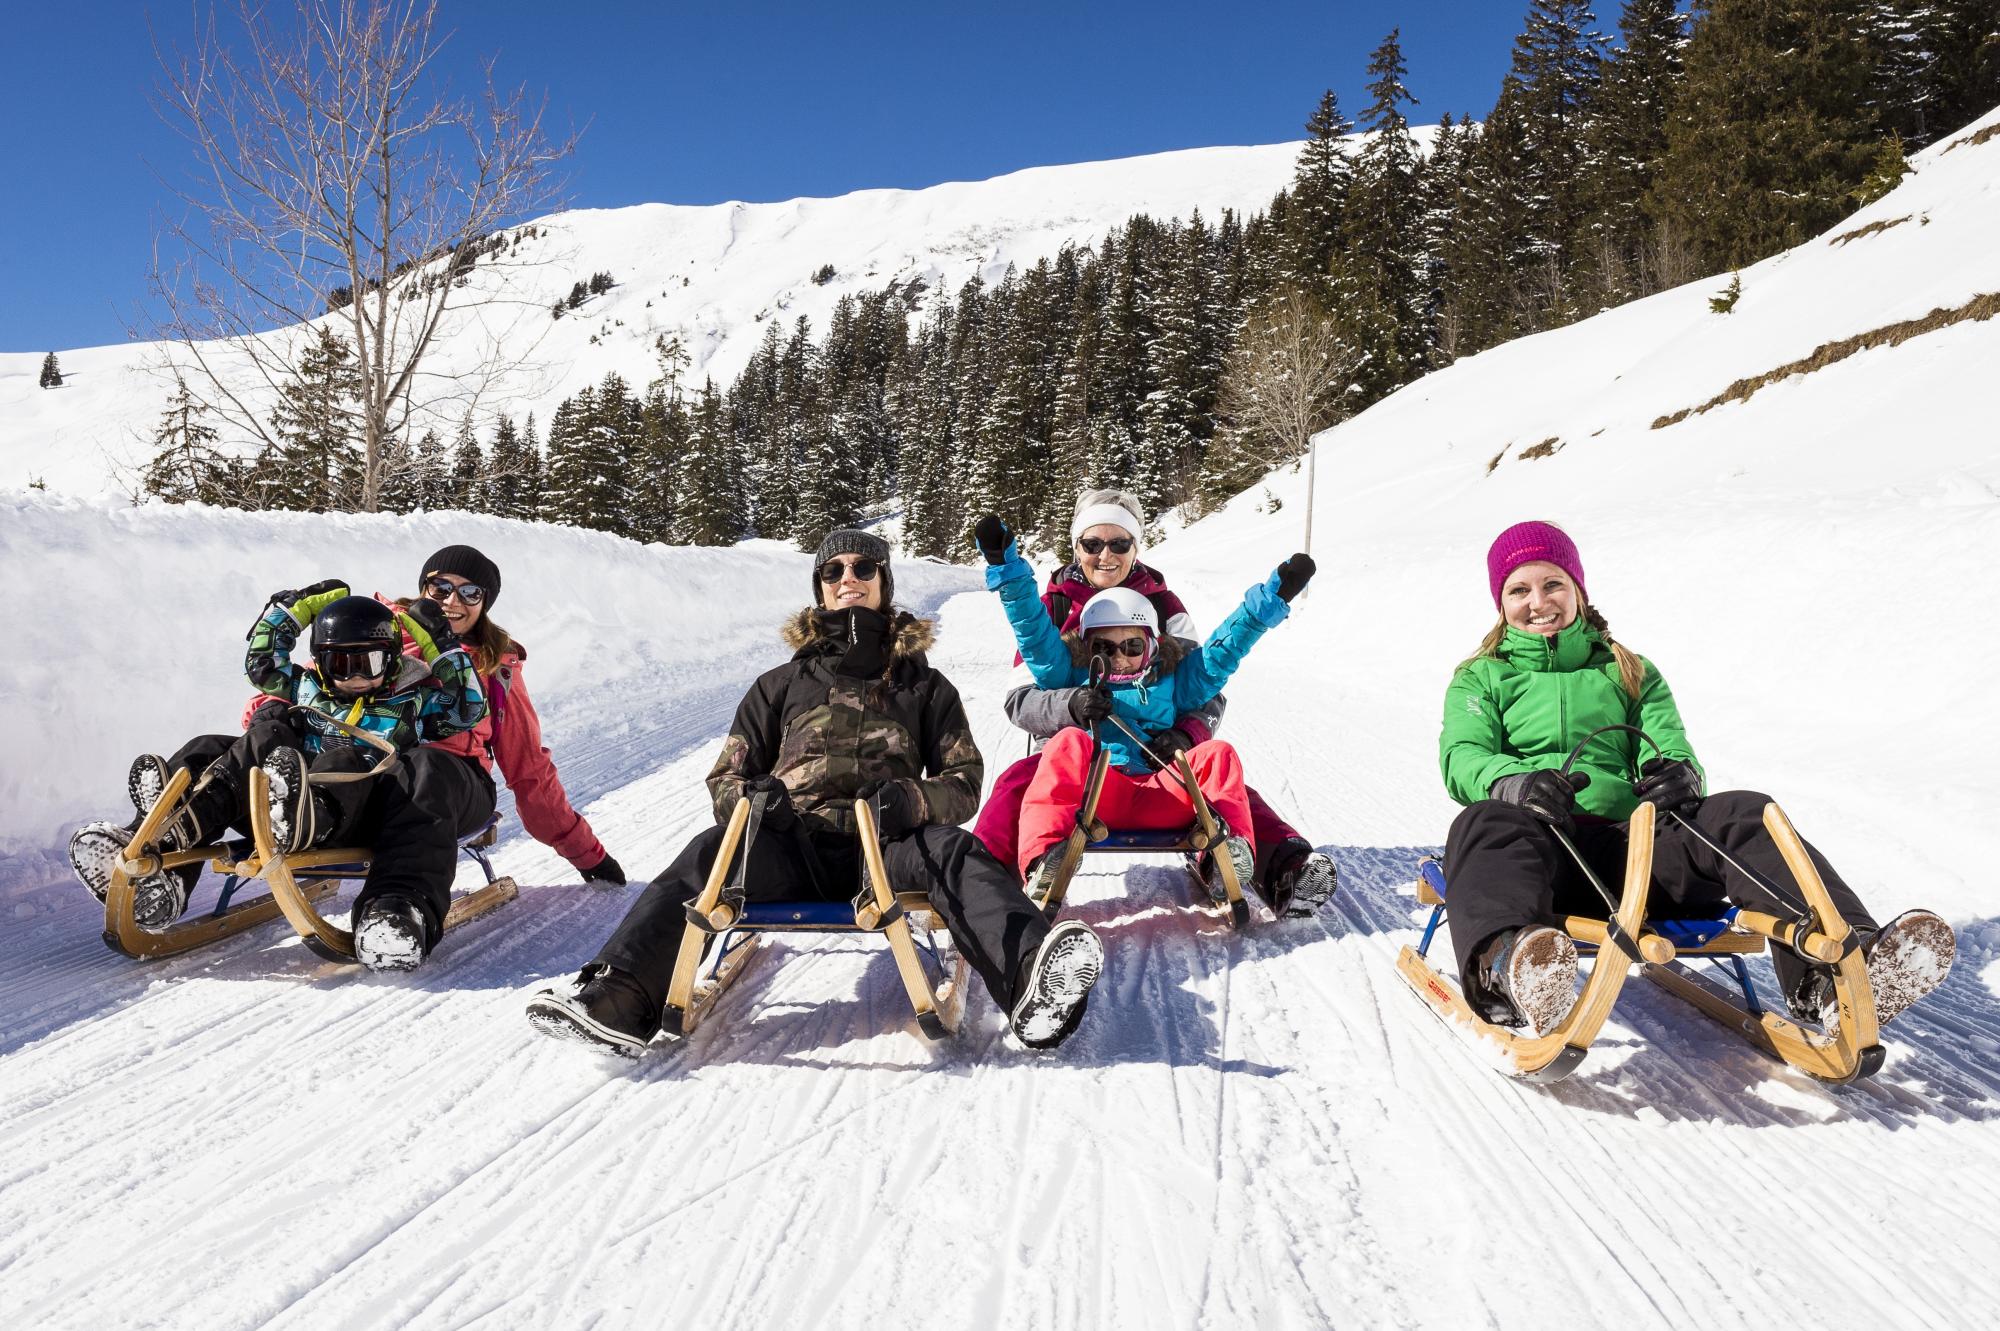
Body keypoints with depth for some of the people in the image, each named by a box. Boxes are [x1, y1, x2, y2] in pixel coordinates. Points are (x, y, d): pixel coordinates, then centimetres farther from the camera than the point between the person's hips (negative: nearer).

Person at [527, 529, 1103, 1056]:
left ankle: (1033, 987, -59)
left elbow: (964, 783, 12)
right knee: (711, 852, -30)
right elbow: (725, 778, 20)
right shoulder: (782, 684, 22)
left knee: (955, 850, -33)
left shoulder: (923, 683, 20)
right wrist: (751, 794, -7)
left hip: (887, 847, -1)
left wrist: (911, 801, -12)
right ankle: (619, 999, -48)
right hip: (794, 847, 1)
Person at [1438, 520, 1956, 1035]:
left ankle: (1826, 976, -48)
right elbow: (1463, 757, 1)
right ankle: (1507, 964, -71)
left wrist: (1680, 772, -14)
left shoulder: (1630, 673, 29)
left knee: (1743, 813, -24)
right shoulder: (1481, 679, 21)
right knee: (1489, 824, -38)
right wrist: (1515, 782, -23)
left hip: (1631, 841, 3)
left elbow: (1668, 745, 14)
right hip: (1538, 841, -3)